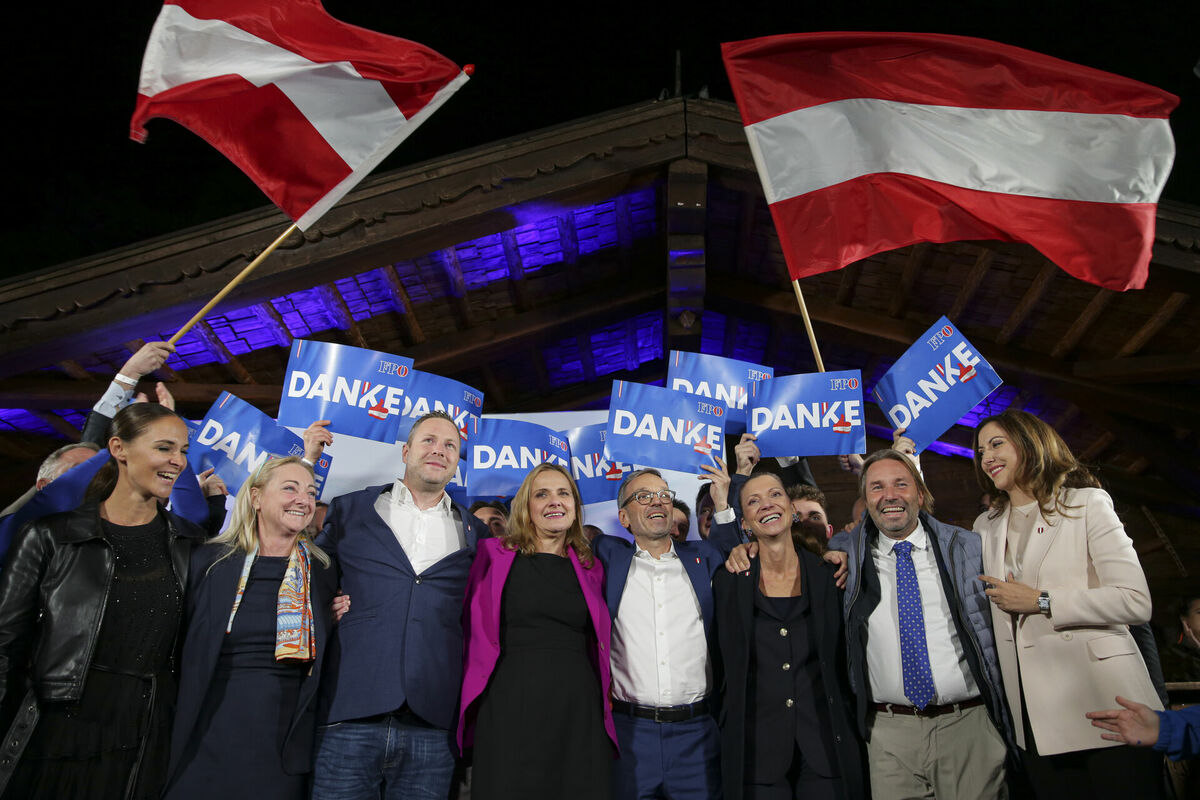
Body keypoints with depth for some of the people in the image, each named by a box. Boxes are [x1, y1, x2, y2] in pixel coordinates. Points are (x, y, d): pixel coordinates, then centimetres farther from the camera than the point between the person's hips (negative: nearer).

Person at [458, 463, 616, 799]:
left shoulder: (590, 568, 12)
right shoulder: (494, 554, 4)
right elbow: (475, 630, 5)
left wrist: (604, 703, 10)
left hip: (580, 708, 3)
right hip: (511, 705, -3)